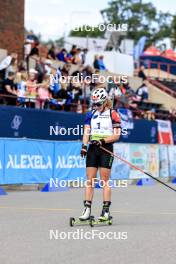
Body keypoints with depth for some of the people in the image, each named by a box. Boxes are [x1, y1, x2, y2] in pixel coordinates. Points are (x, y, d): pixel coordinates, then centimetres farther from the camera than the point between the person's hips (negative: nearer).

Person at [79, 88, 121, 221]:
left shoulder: (113, 114, -2)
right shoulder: (91, 114, 12)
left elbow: (116, 135, -6)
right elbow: (87, 132, 6)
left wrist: (102, 141, -19)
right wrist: (84, 146, -10)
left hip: (106, 149, -4)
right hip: (92, 149, 4)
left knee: (105, 181, -4)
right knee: (90, 180, 1)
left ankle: (106, 211, -1)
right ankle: (87, 210, 1)